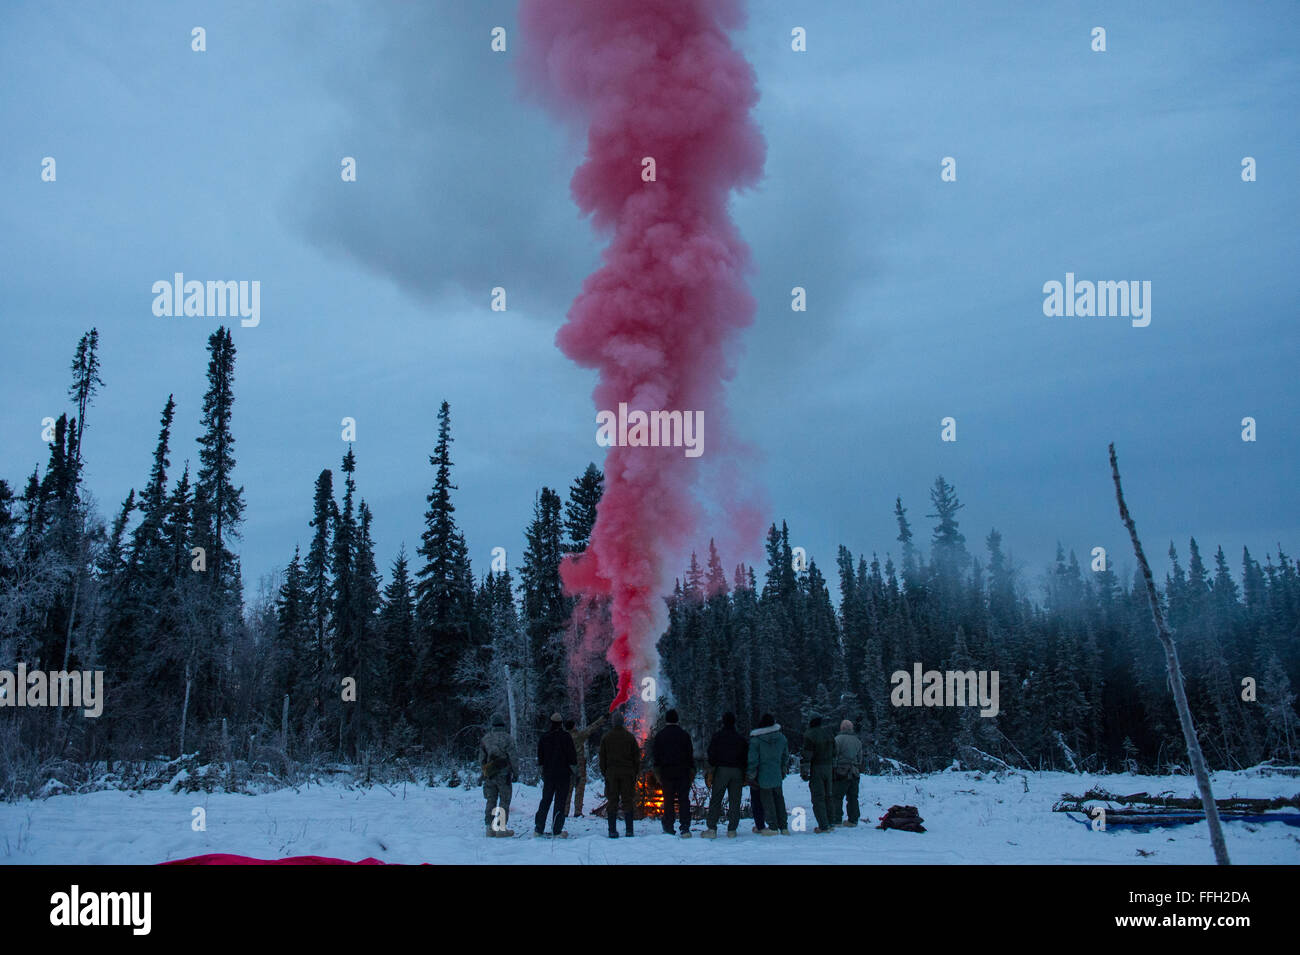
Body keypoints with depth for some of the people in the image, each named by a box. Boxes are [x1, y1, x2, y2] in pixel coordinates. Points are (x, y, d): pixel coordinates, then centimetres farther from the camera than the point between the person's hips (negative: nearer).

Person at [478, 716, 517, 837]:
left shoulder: (485, 738, 6)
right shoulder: (507, 738, -9)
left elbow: (481, 758, 11)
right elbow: (513, 757, -9)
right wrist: (515, 772, 2)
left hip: (489, 774, 4)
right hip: (503, 774, -4)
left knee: (491, 801, 11)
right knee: (504, 800, 2)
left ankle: (489, 827, 11)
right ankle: (501, 828, -1)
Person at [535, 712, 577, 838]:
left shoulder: (544, 737, 4)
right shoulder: (566, 737, -8)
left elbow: (540, 757, 9)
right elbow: (572, 756, -7)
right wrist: (574, 771, 2)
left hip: (548, 774, 4)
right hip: (563, 775, -4)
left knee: (545, 801, 13)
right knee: (560, 802, 0)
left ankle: (538, 829, 12)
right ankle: (557, 831, -3)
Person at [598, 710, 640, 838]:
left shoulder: (606, 738, 3)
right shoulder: (630, 737, 2)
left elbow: (602, 758, 5)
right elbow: (636, 757, 4)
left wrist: (604, 773, 11)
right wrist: (635, 773, 11)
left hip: (611, 773, 0)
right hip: (627, 773, 0)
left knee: (612, 802, 3)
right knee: (628, 800, 3)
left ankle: (612, 830, -1)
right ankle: (629, 830, 0)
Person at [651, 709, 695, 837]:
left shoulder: (659, 735, 4)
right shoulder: (684, 735, 4)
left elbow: (656, 756, 4)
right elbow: (690, 755, 4)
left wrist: (657, 773, 8)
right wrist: (692, 771, 8)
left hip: (666, 772, 0)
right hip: (683, 772, 0)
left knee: (668, 801, 4)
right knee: (684, 800, 1)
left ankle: (668, 829, 4)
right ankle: (685, 829, -5)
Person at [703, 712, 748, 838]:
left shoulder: (717, 736, 2)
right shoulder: (741, 738, 11)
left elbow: (711, 753, -4)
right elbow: (746, 756, 11)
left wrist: (711, 767, 6)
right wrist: (744, 772, 15)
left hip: (721, 770, -3)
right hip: (737, 771, 3)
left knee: (715, 800, -1)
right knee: (734, 801, 6)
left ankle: (711, 829, -7)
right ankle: (732, 830, 4)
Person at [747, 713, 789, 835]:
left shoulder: (756, 739, -13)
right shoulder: (781, 737, 1)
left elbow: (753, 758, -12)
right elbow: (786, 755, 12)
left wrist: (751, 773, -2)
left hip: (764, 775, -4)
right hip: (777, 775, 4)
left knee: (767, 800, 5)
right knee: (779, 799, 14)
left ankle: (773, 827, 7)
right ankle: (783, 827, 17)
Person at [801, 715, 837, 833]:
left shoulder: (809, 735, -13)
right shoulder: (829, 732, 7)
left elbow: (807, 755, -16)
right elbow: (834, 751, 14)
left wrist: (804, 772, -12)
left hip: (815, 769, -6)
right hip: (828, 768, 6)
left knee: (818, 798, -3)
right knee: (827, 796, 16)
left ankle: (823, 826, -9)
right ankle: (828, 823, 20)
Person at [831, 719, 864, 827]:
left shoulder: (838, 739, -8)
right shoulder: (857, 741, 13)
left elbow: (833, 756, -11)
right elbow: (860, 758, 17)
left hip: (841, 773, -6)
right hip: (854, 773, 6)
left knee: (836, 797, -2)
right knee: (853, 798, 13)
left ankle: (837, 821, -6)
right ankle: (853, 820, 15)